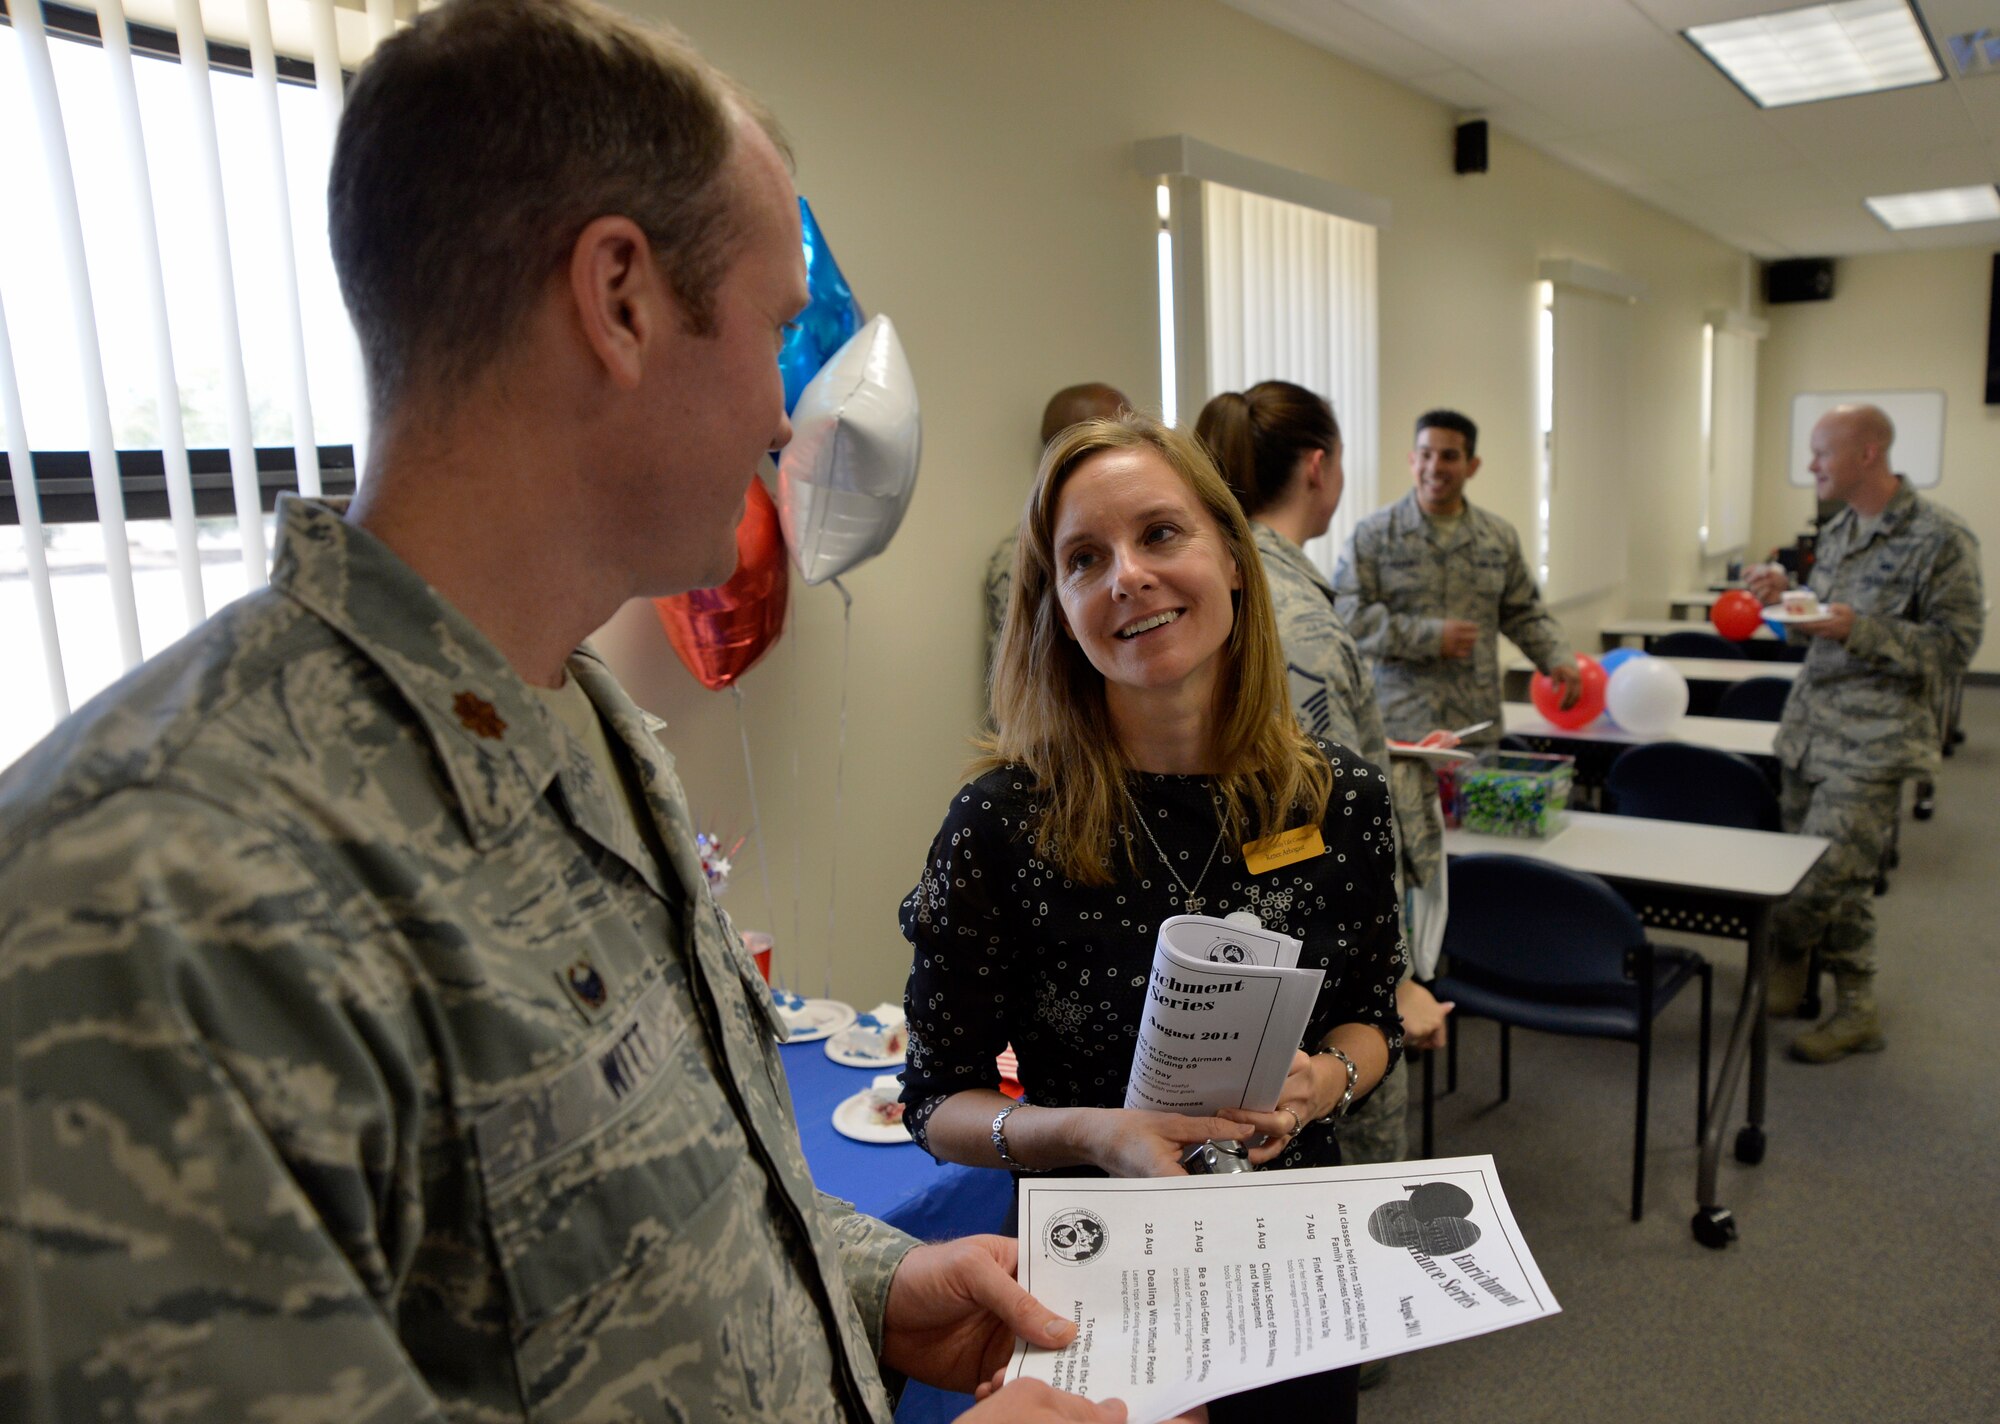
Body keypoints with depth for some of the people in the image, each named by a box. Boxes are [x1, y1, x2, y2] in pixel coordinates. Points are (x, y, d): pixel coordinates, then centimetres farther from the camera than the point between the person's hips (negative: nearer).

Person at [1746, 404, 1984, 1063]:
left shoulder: (1939, 537, -10)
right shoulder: (1837, 531, 12)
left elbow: (1955, 645, -12)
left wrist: (1858, 629, -22)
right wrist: (1787, 596, 2)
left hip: (1871, 743, -7)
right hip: (1809, 729, 7)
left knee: (1824, 876, -11)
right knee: (1842, 881, 13)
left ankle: (1784, 953, 14)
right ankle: (1856, 1011, 25)